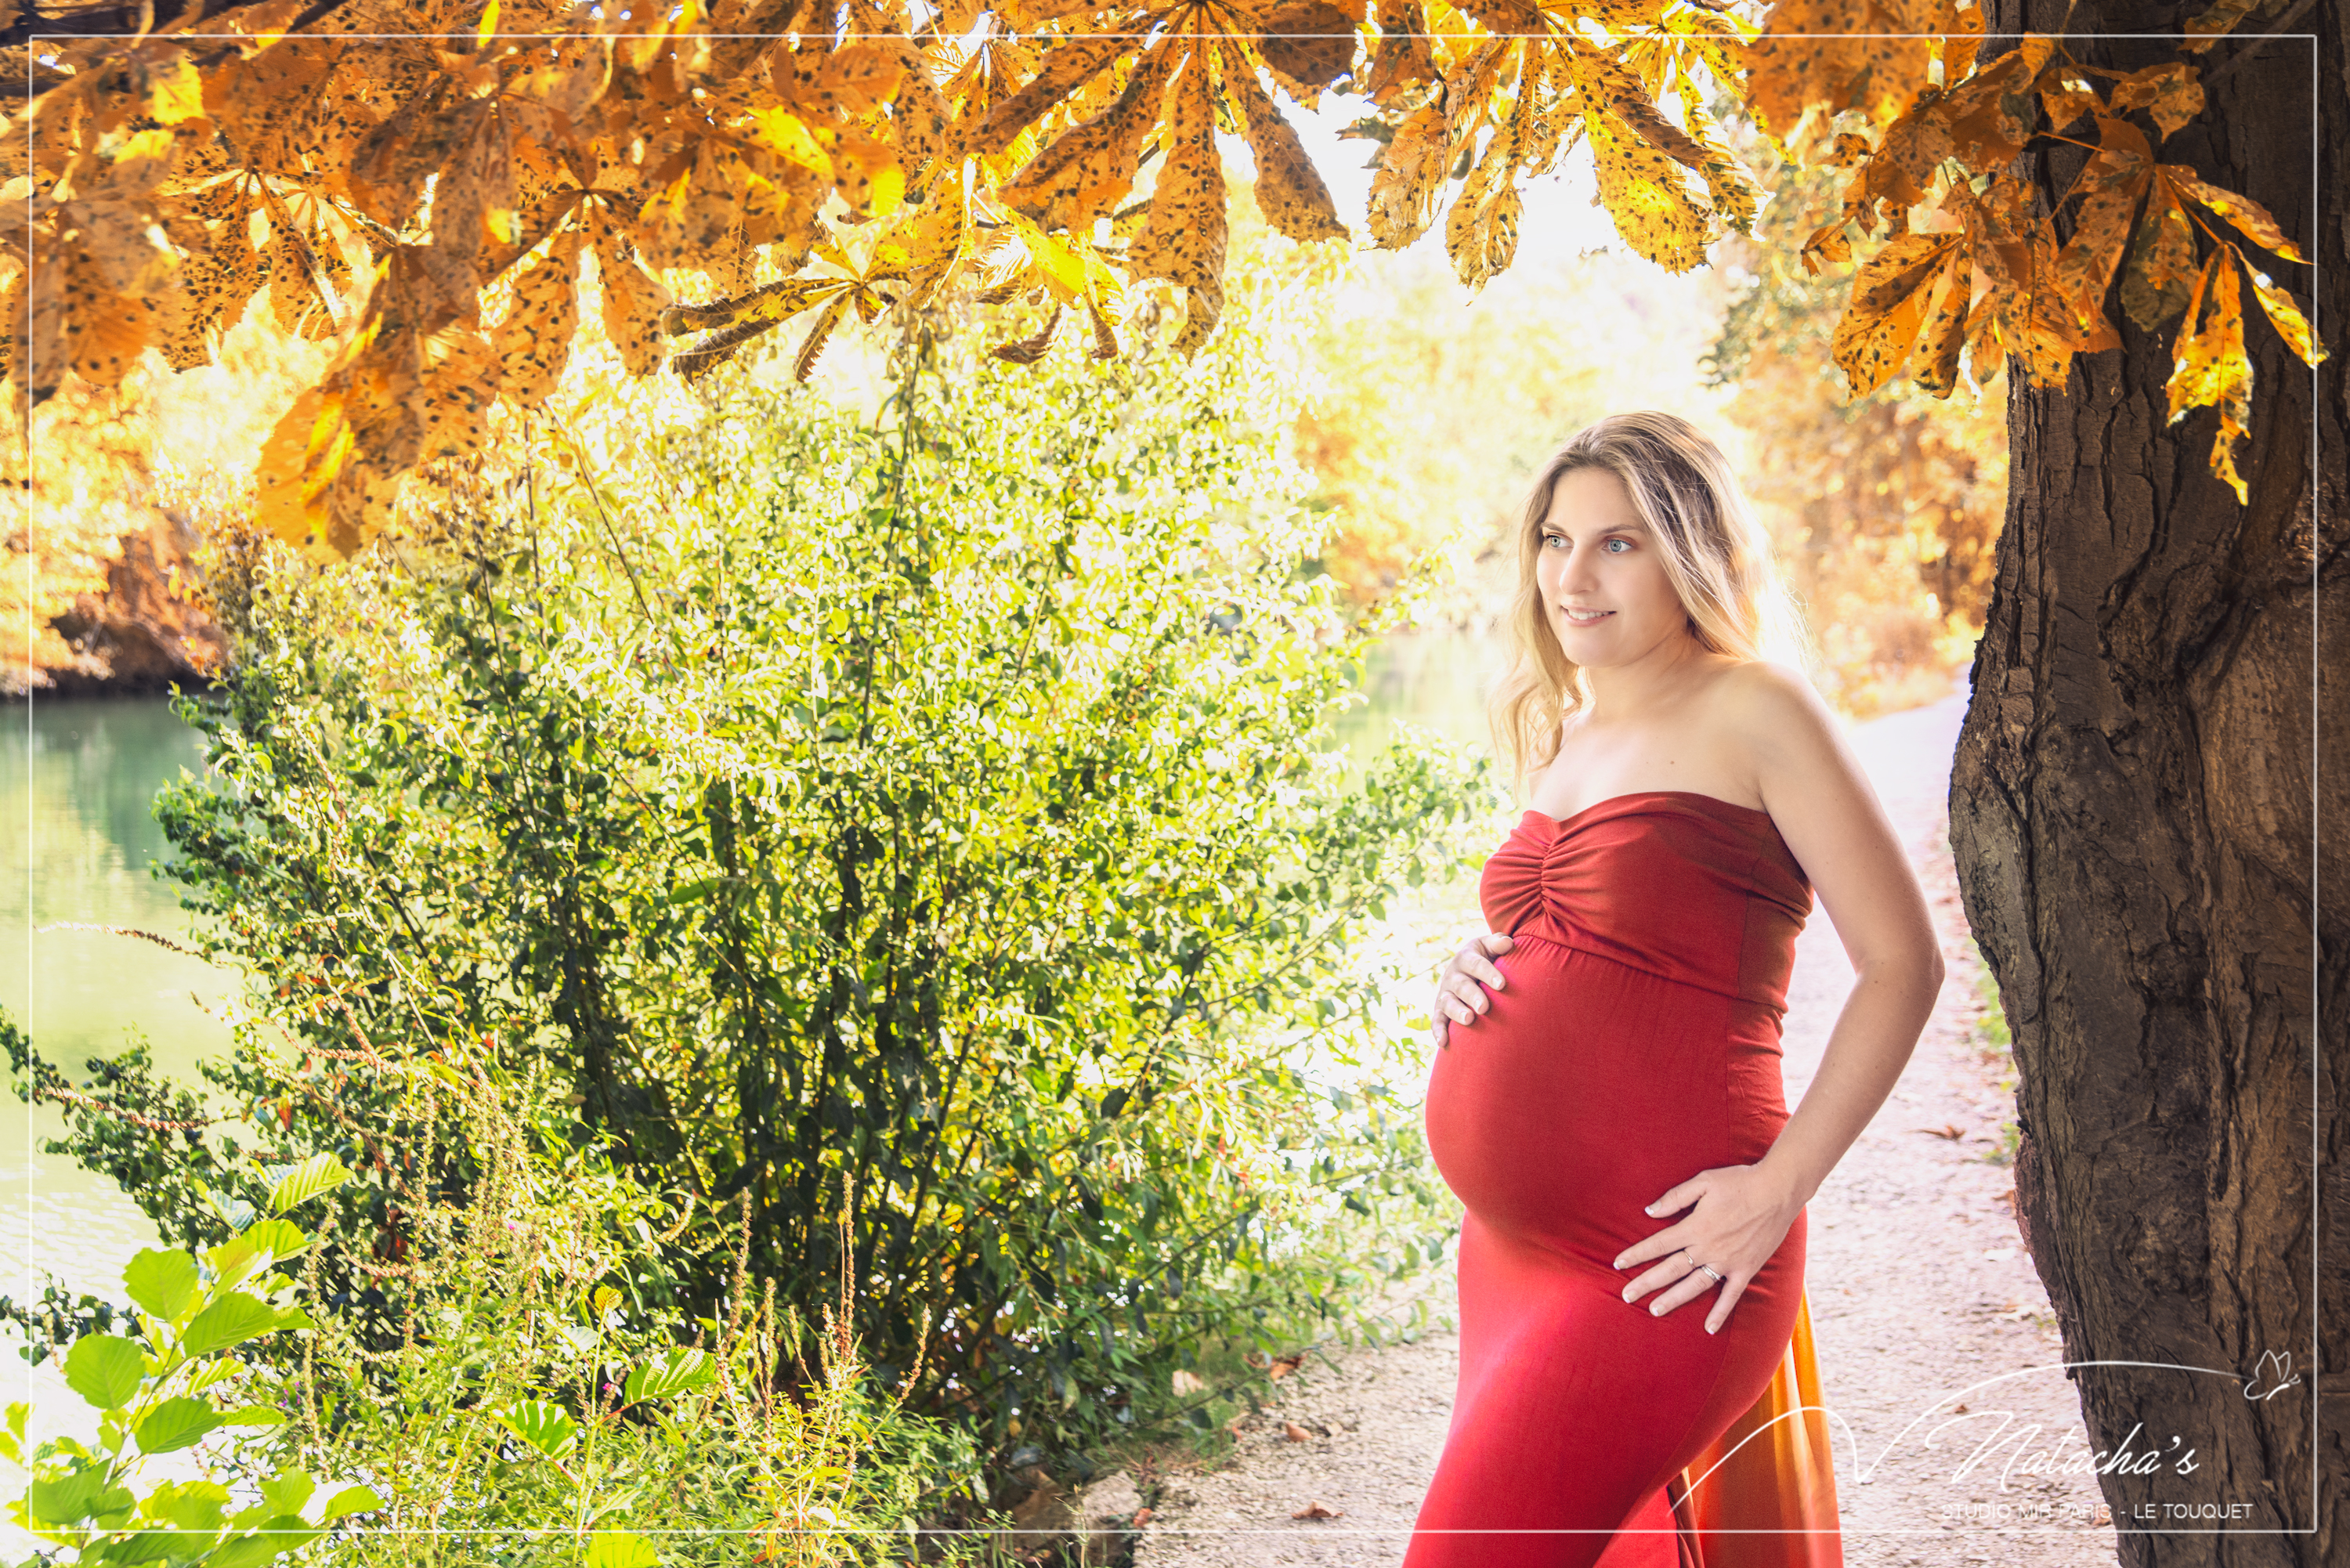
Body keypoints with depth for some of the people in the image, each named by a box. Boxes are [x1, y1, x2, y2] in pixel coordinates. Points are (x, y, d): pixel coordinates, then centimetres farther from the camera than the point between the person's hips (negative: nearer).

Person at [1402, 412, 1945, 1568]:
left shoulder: (1750, 713, -7)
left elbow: (1903, 963, -10)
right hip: (1512, 1248, 8)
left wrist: (1779, 1189, -16)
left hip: (1653, 1274, -8)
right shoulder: (1560, 739, 15)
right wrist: (1470, 982, 5)